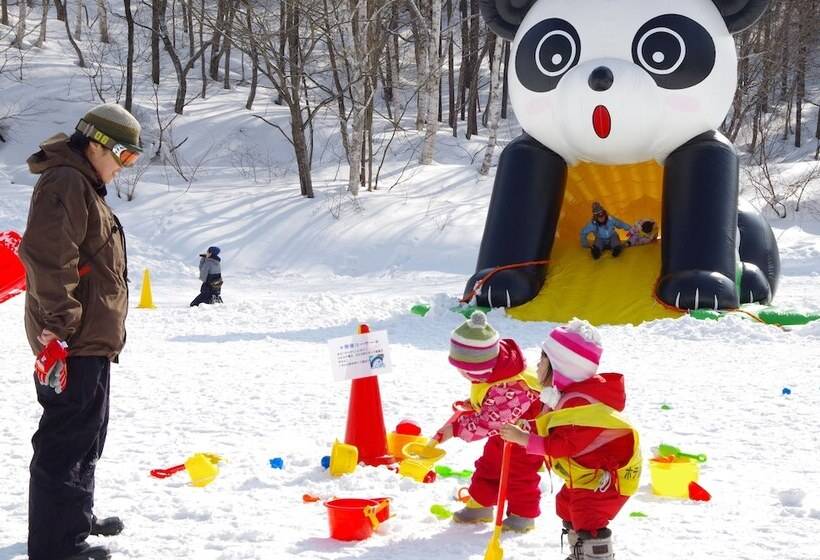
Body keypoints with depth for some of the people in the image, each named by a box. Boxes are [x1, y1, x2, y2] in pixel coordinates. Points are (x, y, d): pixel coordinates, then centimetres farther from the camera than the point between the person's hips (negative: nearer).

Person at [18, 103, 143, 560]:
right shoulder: (66, 183, -15)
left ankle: (75, 518, 34)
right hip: (75, 340, -11)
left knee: (85, 434, 21)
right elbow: (48, 255, -26)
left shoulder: (84, 186, 20)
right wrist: (59, 322, -26)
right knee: (69, 437, -9)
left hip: (91, 338, 11)